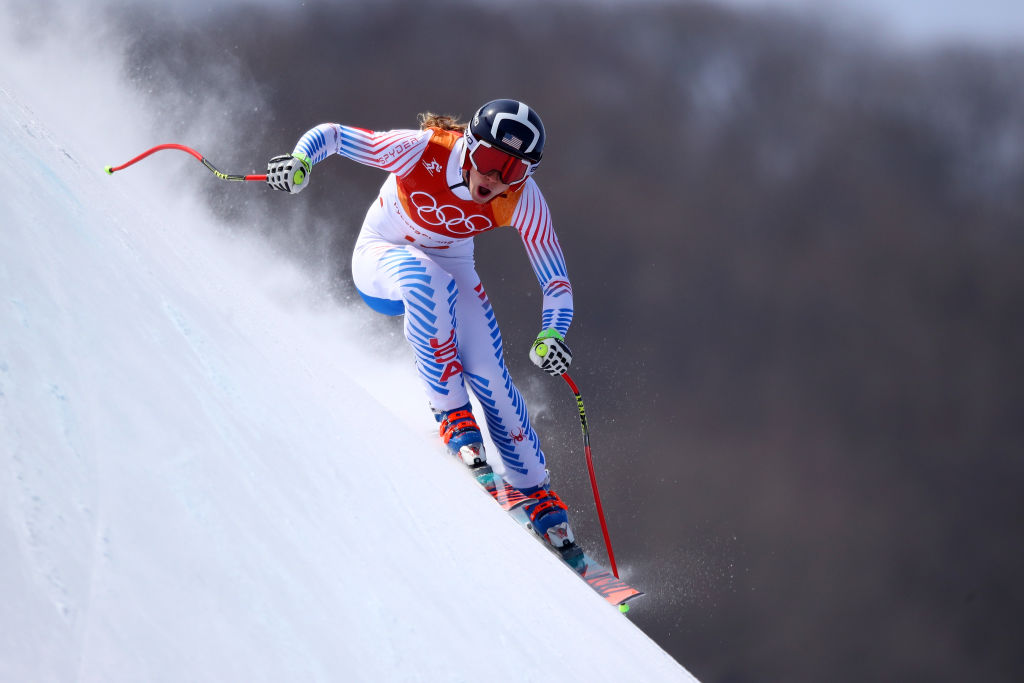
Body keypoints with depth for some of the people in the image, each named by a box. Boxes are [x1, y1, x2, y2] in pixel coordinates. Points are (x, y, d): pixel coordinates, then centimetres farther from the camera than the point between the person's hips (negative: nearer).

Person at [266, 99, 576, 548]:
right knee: (427, 279, -39)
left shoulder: (522, 200, -23)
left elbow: (556, 282, -16)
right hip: (381, 258, -2)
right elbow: (331, 135, -24)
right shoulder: (422, 152, -32)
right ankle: (451, 412, -28)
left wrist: (551, 336, -34)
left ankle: (536, 493, 2)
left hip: (451, 266, 3)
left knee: (489, 375, -16)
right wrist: (300, 162, -46)